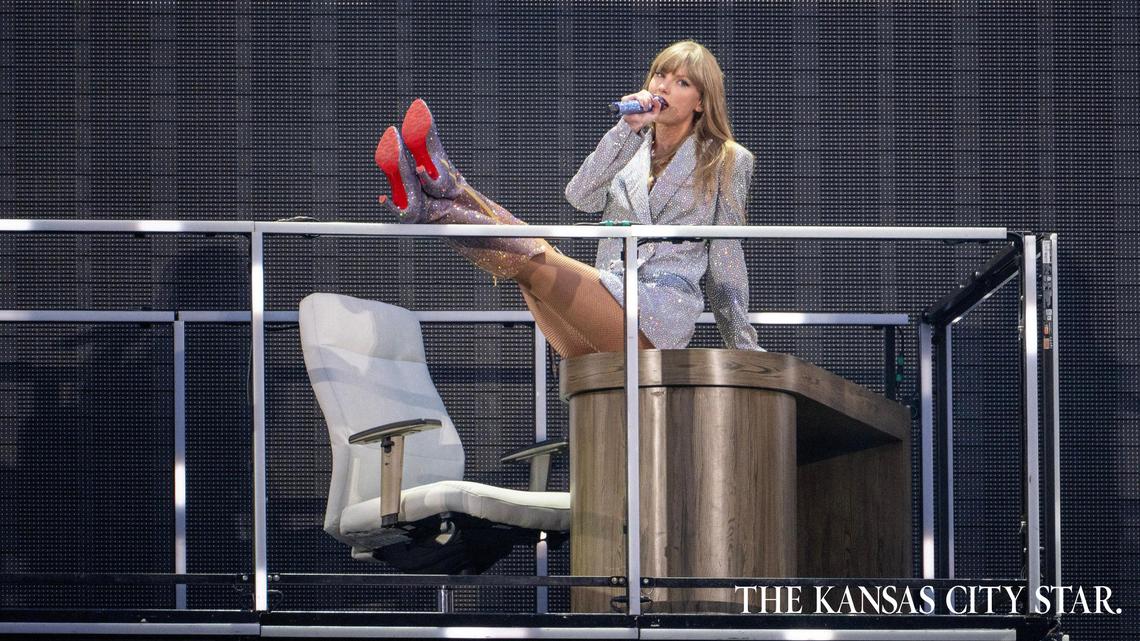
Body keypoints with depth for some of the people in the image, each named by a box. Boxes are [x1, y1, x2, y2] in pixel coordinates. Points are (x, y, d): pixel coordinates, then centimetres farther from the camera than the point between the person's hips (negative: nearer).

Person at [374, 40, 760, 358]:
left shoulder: (726, 162, 14)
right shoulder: (629, 151, 24)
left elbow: (725, 260, 13)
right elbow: (580, 197, 2)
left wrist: (742, 344, 9)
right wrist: (627, 129, -4)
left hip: (662, 313, -5)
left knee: (533, 258, -28)